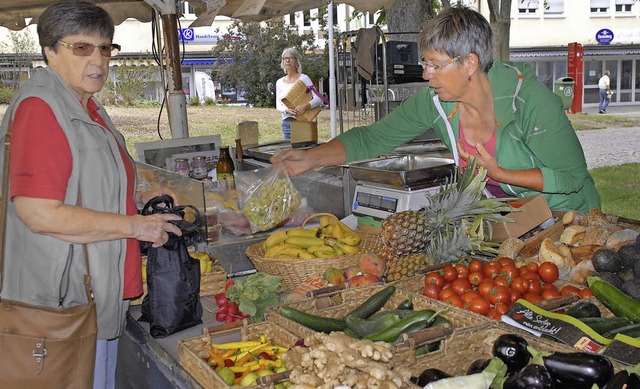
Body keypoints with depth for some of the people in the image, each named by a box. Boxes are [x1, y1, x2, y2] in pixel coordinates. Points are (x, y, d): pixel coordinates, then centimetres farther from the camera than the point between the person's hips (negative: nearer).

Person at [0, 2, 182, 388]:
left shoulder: (88, 108, 12)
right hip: (65, 297, -9)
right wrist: (135, 225, -19)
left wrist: (140, 199, 8)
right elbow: (39, 213, -26)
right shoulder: (40, 107, -18)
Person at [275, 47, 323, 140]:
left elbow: (318, 98, -9)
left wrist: (306, 106, -28)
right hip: (286, 122, 4)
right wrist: (286, 110, -14)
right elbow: (278, 105, 8)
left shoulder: (303, 78, -2)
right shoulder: (279, 82, 10)